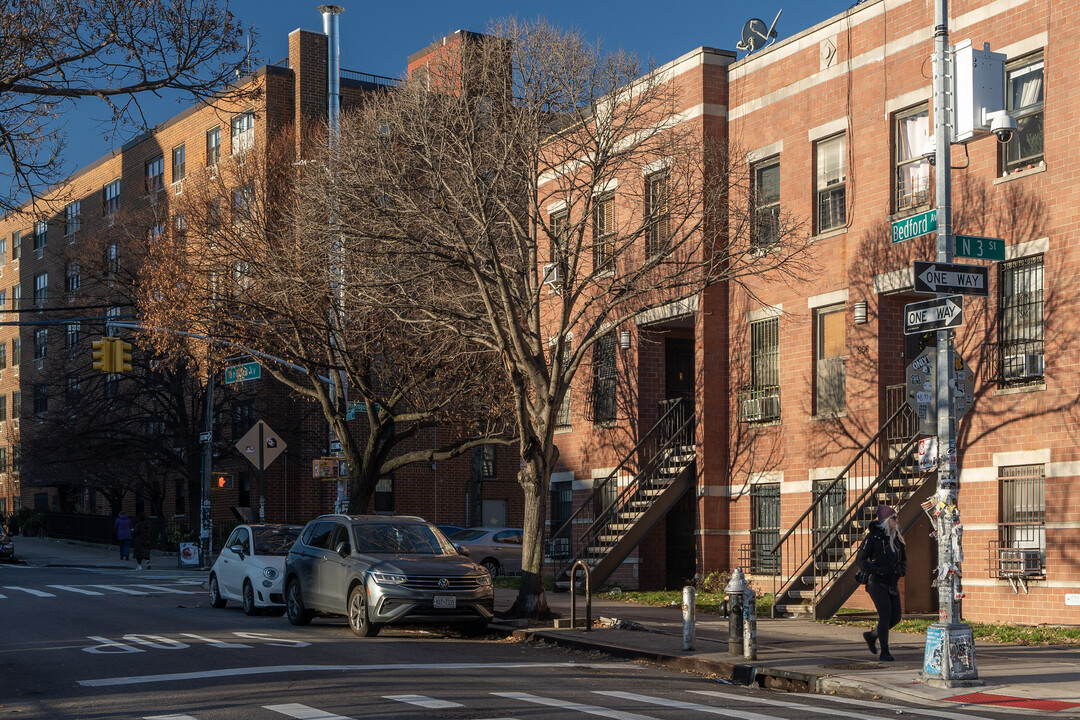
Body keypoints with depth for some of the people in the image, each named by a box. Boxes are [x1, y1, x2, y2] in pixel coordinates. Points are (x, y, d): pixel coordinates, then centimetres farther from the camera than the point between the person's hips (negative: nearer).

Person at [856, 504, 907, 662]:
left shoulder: (897, 538, 10)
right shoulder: (873, 537, -9)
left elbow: (903, 558, 24)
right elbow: (860, 560, -9)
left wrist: (902, 570, 3)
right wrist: (877, 570, -19)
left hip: (892, 584, 7)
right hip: (877, 583, -7)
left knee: (895, 617, 5)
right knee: (885, 615, -15)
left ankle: (872, 635, 28)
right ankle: (884, 652, -7)